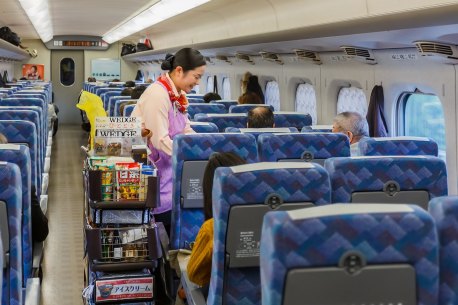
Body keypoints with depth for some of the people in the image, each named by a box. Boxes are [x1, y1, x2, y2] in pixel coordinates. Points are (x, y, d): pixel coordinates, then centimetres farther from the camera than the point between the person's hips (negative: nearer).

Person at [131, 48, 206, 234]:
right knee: (169, 211, -9)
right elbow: (160, 141, -25)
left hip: (162, 163, 9)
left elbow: (187, 132, 8)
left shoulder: (178, 96, 5)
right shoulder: (157, 94, -23)